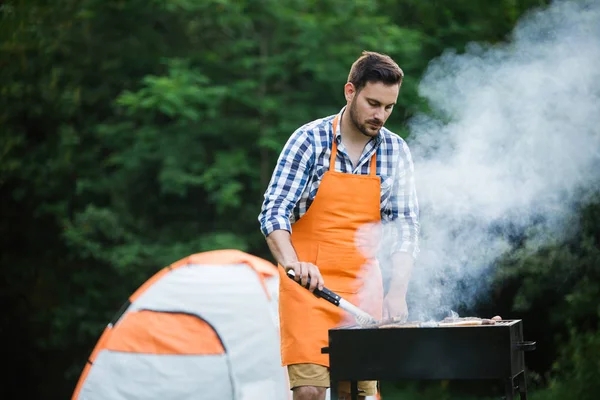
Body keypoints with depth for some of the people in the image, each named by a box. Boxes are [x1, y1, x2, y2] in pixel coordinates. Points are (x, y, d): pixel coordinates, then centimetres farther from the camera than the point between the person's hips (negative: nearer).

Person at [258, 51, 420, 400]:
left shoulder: (396, 151, 3)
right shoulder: (310, 141, -7)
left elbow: (405, 227, 3)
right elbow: (274, 213, -12)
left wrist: (397, 293, -10)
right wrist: (292, 264, -31)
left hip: (363, 292, 4)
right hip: (308, 286, -3)